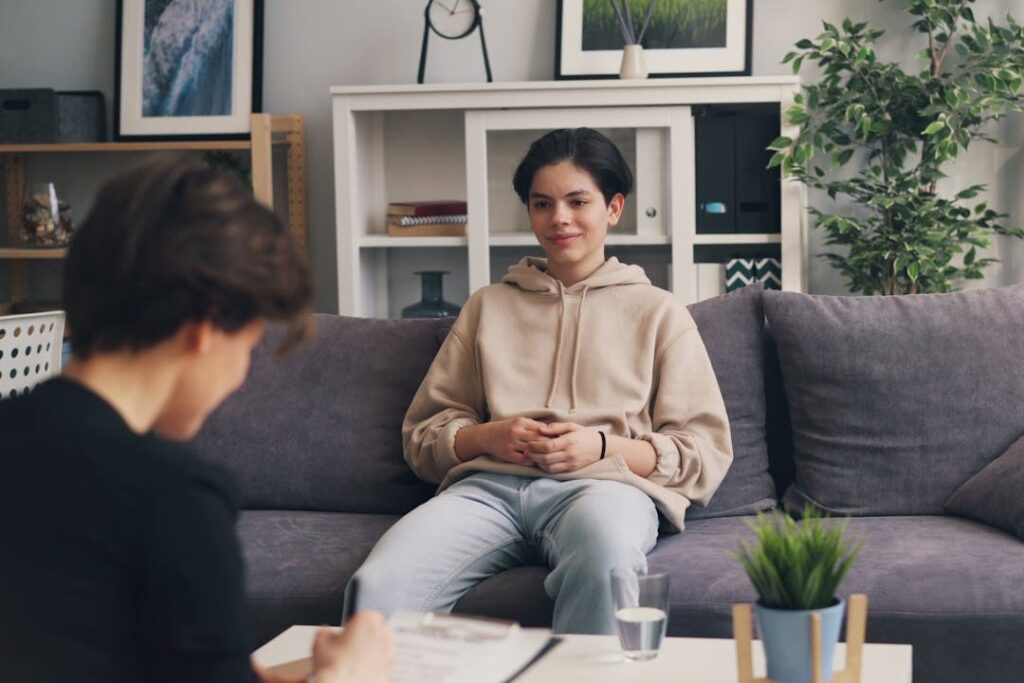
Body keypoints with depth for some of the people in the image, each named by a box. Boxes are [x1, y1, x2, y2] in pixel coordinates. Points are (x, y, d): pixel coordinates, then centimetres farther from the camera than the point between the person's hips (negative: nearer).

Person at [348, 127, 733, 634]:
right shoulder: (487, 307, 28)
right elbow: (423, 435, 22)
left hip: (606, 482, -1)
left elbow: (705, 452, 12)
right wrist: (489, 436, 0)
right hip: (490, 485, 1)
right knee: (378, 587, -32)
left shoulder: (658, 313, 21)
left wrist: (603, 446, -5)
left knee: (605, 547, -42)